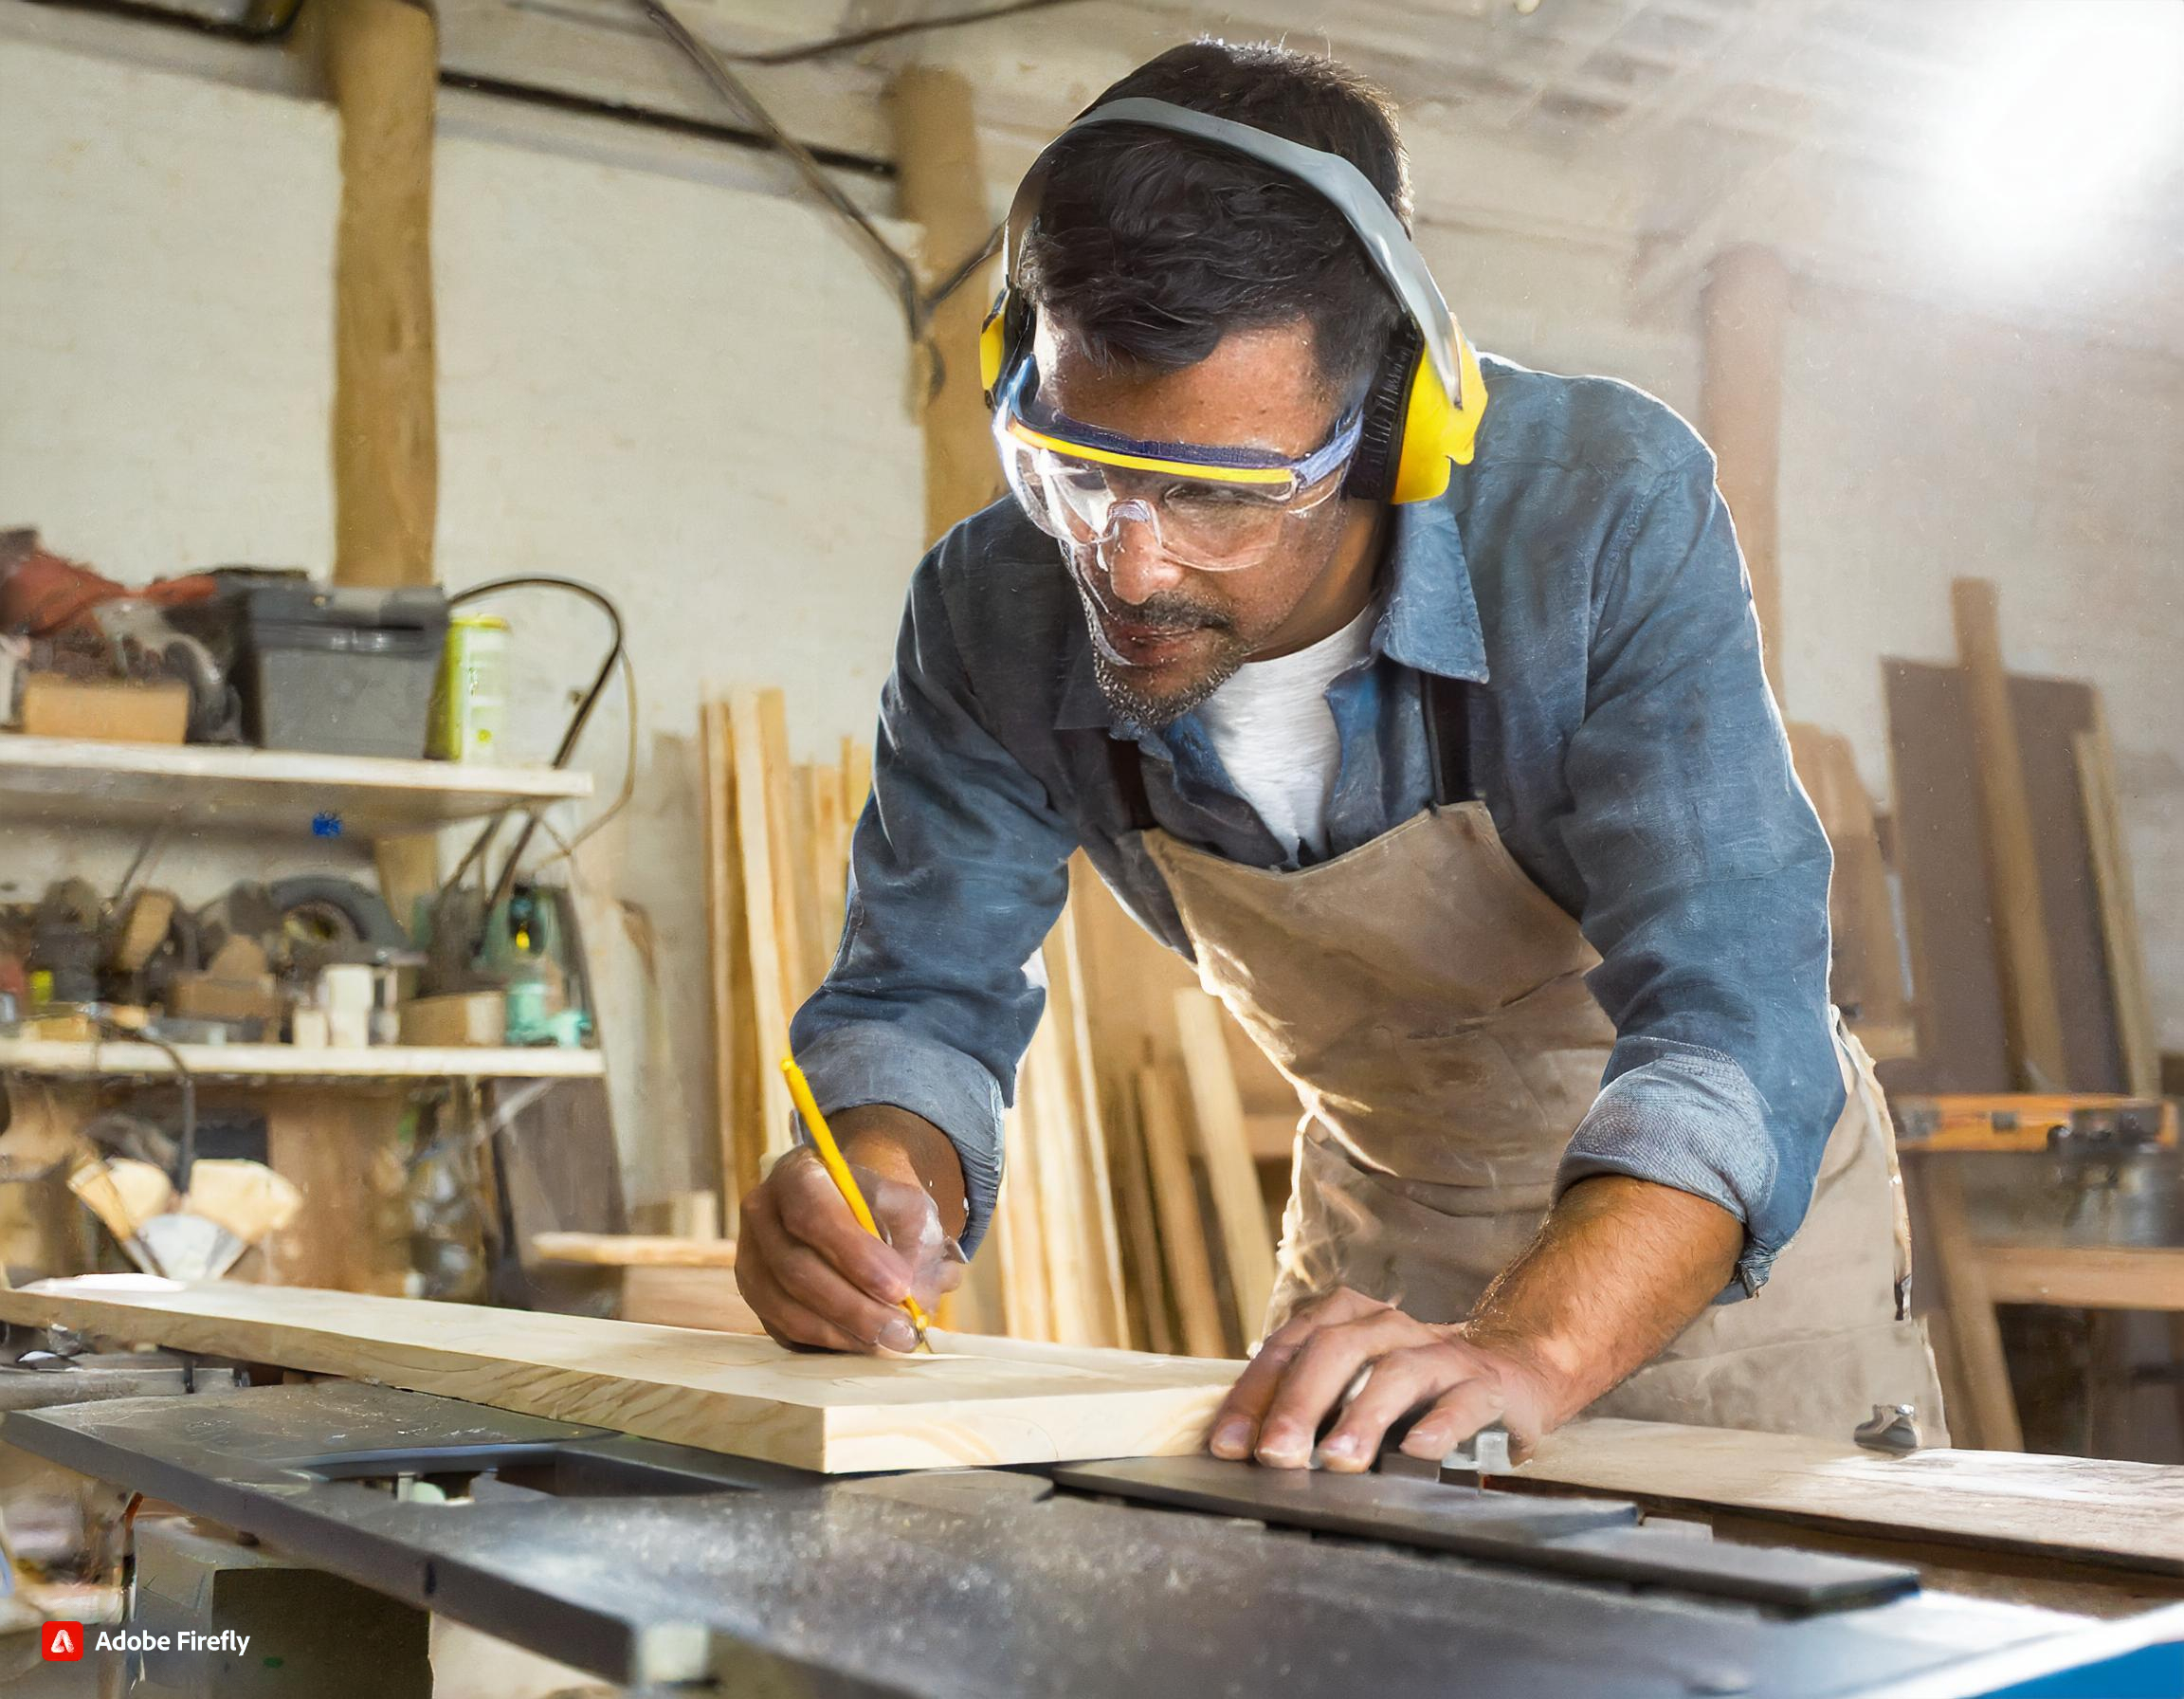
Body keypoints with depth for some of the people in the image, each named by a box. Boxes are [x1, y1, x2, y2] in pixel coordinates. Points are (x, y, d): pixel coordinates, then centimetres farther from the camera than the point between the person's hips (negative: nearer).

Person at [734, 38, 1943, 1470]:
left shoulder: (1611, 520, -33)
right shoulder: (992, 617, -21)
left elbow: (1727, 1023, -38)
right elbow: (924, 992, -13)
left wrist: (1527, 1349, -55)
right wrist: (877, 1189, -37)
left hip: (1726, 1213, -2)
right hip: (1380, 1232, 3)